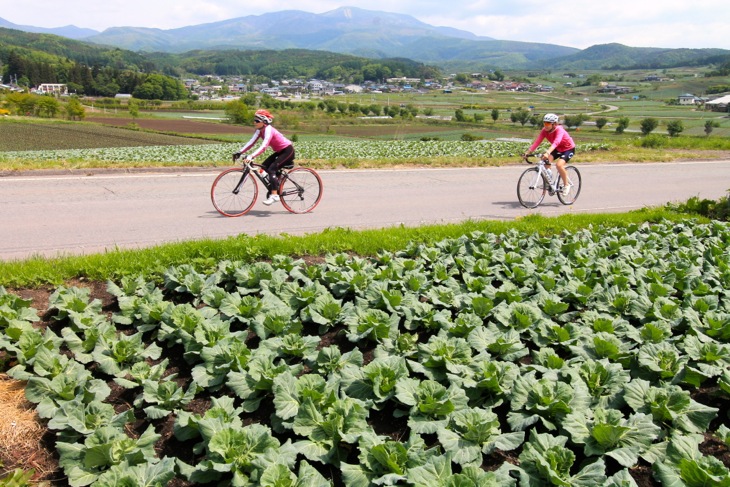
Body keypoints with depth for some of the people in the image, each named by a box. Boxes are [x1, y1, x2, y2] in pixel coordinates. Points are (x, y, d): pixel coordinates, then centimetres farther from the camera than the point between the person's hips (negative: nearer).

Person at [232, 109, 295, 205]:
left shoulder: (268, 130, -25)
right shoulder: (260, 130, 1)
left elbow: (263, 147, -37)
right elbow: (251, 142, -3)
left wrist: (251, 156, -46)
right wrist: (239, 152, -12)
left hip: (287, 150, -9)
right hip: (280, 151, 9)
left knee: (271, 169, -21)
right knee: (264, 166, 0)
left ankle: (274, 195, -21)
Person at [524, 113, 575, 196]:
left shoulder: (559, 130, -31)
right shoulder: (544, 130, -14)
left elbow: (556, 142, -48)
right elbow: (537, 141, -21)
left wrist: (547, 152, -64)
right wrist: (528, 152, -33)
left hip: (568, 149, -6)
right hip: (557, 149, 6)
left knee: (559, 164, -29)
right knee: (546, 161, -20)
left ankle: (566, 184, -7)